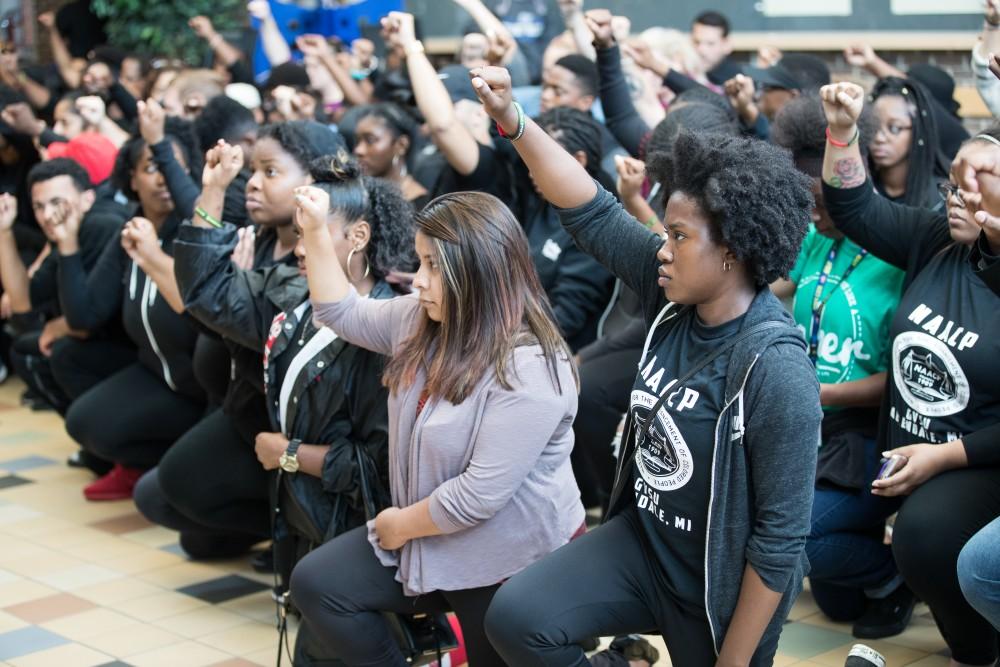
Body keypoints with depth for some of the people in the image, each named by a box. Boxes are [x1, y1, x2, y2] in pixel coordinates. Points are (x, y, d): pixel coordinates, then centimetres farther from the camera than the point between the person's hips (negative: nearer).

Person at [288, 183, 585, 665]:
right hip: (429, 536, 8)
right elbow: (345, 314, 16)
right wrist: (315, 232, 4)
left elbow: (480, 495, -29)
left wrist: (401, 524, -14)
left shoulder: (528, 370, -28)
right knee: (315, 584, 0)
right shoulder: (423, 320, -2)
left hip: (513, 563, -8)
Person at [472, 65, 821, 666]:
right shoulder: (674, 295, -7)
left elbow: (780, 536, -23)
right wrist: (510, 118, -12)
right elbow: (592, 211, -2)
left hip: (723, 587, -6)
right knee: (514, 618, -9)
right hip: (642, 540, 6)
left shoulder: (776, 368, -27)